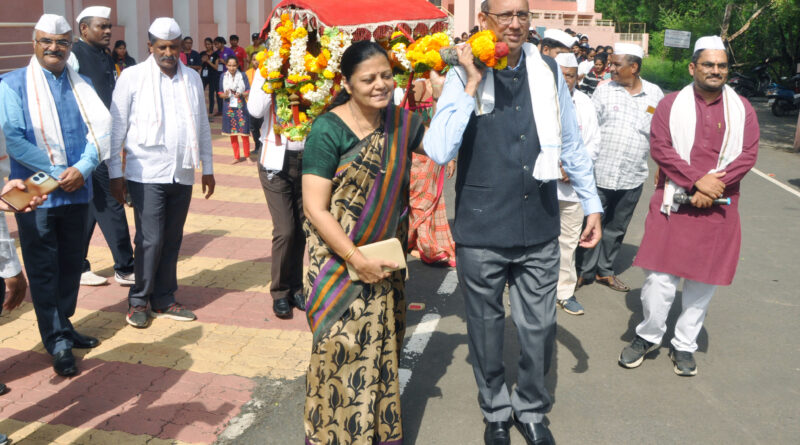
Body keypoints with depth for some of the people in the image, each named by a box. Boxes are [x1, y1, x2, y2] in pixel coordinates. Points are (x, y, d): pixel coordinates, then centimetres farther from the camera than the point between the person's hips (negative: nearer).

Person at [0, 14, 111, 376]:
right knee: (44, 269, 2)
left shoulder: (81, 84, 10)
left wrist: (82, 169, -13)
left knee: (71, 263, 13)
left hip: (77, 192, 4)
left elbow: (100, 129, 2)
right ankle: (57, 342, 10)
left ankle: (63, 325, 30)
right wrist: (57, 172, -14)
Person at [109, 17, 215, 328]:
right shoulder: (132, 77, -2)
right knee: (150, 240, -6)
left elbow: (202, 126, 15)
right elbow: (117, 128, -1)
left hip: (182, 174, 4)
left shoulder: (192, 78, 10)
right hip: (146, 174, -4)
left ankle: (163, 300, 21)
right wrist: (115, 173, -4)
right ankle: (138, 300, 12)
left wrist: (208, 168, 14)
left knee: (172, 241, 9)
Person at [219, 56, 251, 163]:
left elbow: (248, 92, -2)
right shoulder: (223, 76, 2)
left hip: (241, 107, -2)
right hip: (229, 108, 2)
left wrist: (241, 94, -22)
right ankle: (236, 157, 20)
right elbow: (221, 93, 4)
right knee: (232, 133, 9)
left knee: (244, 132, -2)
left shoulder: (242, 76, -2)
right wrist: (225, 95, -18)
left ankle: (247, 156, 13)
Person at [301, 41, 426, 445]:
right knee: (342, 352, 2)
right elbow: (314, 207, -15)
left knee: (382, 350, 15)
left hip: (387, 264, 5)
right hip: (338, 264, -5)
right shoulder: (328, 130, -13)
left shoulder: (402, 123, 3)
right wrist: (357, 259, -19)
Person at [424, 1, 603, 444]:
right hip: (482, 230, -2)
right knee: (486, 327, 15)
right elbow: (438, 151, -21)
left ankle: (531, 409, 39)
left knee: (539, 328, 13)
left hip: (539, 229, 2)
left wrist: (591, 204, 12)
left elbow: (570, 144, 11)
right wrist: (472, 84, -21)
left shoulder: (548, 72, 1)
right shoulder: (462, 77, -8)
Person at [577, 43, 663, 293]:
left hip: (632, 176, 2)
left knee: (617, 228, 13)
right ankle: (585, 271, 18)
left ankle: (605, 270, 28)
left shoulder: (655, 94, 5)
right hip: (600, 173, -2)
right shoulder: (604, 90, 0)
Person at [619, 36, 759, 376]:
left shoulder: (742, 109, 7)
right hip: (673, 204, -2)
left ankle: (684, 345, 23)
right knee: (660, 276, -4)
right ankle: (648, 335, 18)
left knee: (703, 279, 7)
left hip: (716, 208, 2)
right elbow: (659, 147, -7)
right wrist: (698, 180, -16)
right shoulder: (671, 104, 2)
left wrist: (713, 185, -14)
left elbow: (748, 154, 0)